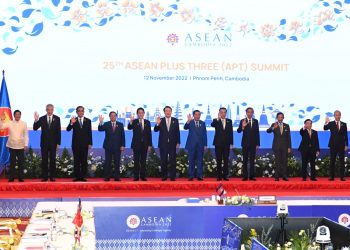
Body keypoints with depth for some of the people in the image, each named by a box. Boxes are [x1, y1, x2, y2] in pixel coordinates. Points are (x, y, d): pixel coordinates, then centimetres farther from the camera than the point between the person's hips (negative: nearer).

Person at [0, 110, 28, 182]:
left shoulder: (24, 124, 2)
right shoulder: (10, 123, 2)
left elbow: (26, 135, 4)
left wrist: (26, 144, -2)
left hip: (21, 146, 0)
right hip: (12, 146, 0)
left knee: (21, 162, 1)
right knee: (12, 162, 2)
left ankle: (20, 178, 8)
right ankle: (11, 178, 7)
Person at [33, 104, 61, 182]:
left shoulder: (57, 119, 1)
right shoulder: (42, 119, 2)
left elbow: (58, 131, 1)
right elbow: (35, 128, -4)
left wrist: (58, 143, -4)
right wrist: (36, 120, -22)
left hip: (53, 143, -1)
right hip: (44, 143, 1)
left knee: (53, 160, 2)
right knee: (44, 160, 2)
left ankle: (52, 177, 6)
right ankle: (44, 177, 6)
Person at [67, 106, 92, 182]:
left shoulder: (88, 121, 7)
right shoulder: (73, 120, 5)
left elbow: (90, 133, 7)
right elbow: (68, 129, -7)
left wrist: (90, 143, 0)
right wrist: (71, 123, -27)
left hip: (85, 144, 1)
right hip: (76, 144, 0)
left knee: (84, 161, 0)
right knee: (76, 161, 0)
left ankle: (83, 176, 3)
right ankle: (77, 176, 2)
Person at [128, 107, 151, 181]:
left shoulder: (147, 122, 8)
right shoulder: (134, 122, 1)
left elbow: (149, 134, 7)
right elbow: (129, 128, -18)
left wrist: (149, 145, 2)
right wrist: (131, 122, -39)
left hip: (144, 144, 2)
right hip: (136, 144, -2)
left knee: (143, 161, 5)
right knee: (136, 161, 0)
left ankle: (143, 176, 9)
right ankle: (136, 176, 2)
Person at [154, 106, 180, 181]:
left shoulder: (175, 120, 5)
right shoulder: (160, 120, 3)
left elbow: (177, 132, 4)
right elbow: (156, 130, -4)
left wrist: (178, 142, -1)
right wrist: (157, 124, -24)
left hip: (172, 144, 0)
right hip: (163, 144, 0)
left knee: (173, 161, 0)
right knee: (163, 161, 2)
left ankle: (172, 176, 4)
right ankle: (164, 176, 9)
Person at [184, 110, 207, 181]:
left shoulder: (202, 123, 9)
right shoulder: (190, 122, 2)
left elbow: (204, 134, 8)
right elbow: (185, 128, -17)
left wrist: (205, 144, 3)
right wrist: (188, 121, -36)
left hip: (200, 145, 2)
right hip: (192, 144, -2)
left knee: (200, 161, 3)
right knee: (191, 161, 1)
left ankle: (199, 176, 5)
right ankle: (191, 176, 4)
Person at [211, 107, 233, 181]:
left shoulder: (229, 121, 9)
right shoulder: (216, 121, 2)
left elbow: (231, 132, 7)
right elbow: (212, 125, -21)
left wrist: (231, 143, 2)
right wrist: (218, 119, -36)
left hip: (226, 144, 2)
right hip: (218, 143, -2)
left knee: (226, 160, 2)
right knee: (219, 161, 2)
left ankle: (225, 175, 6)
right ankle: (219, 176, 5)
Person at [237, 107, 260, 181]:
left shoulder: (255, 121, 8)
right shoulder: (243, 121, 0)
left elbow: (257, 132, 7)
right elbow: (238, 131, -10)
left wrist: (258, 144, 3)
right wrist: (242, 127, -32)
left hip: (253, 143, 2)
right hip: (245, 143, -2)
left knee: (252, 160, 3)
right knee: (245, 160, 1)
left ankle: (252, 176, 6)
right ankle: (245, 176, 2)